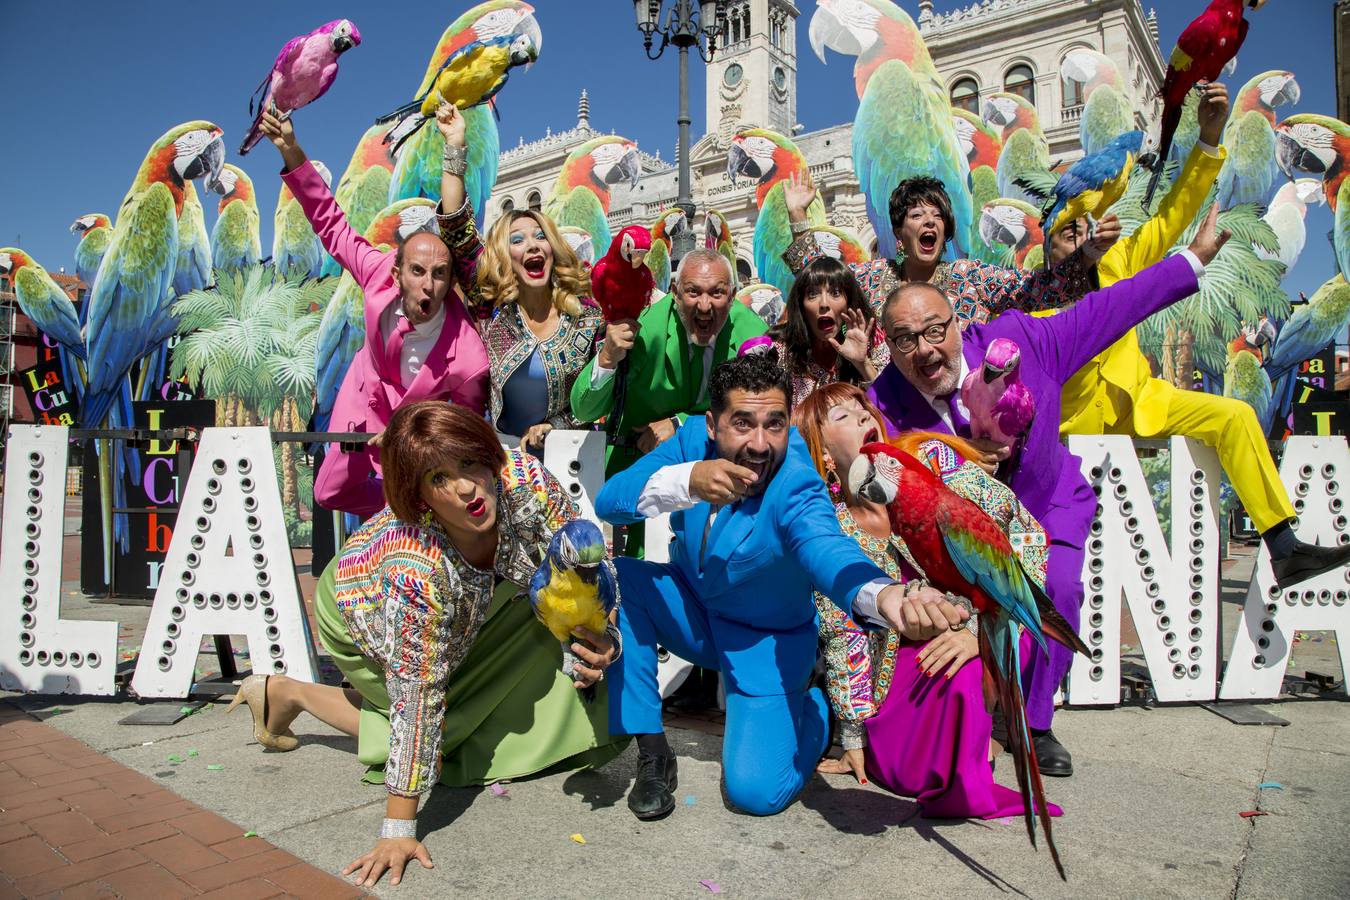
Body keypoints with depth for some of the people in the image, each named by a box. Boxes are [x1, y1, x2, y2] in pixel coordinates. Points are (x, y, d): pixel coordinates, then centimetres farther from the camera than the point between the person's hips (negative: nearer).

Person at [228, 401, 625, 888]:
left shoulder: (526, 479, -35)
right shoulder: (416, 571, -44)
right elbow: (418, 702, -35)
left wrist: (602, 634, -32)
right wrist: (398, 830, -29)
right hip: (361, 615, -4)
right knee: (429, 717, 2)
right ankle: (284, 692, 17)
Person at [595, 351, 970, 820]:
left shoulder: (796, 488, -30)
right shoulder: (693, 438, -18)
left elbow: (828, 551, -51)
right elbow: (609, 501, -27)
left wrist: (887, 596, -74)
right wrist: (686, 481, -47)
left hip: (765, 641, -4)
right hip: (690, 609, 4)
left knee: (756, 791, -17)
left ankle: (817, 707, 18)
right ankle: (652, 753, -8)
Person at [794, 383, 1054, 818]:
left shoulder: (933, 461, -17)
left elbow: (1027, 536, -16)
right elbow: (845, 639, -4)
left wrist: (983, 628, -27)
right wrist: (854, 736, 0)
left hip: (990, 635, -2)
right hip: (906, 655, 2)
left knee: (957, 667, -34)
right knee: (898, 767, -13)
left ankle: (964, 785, -4)